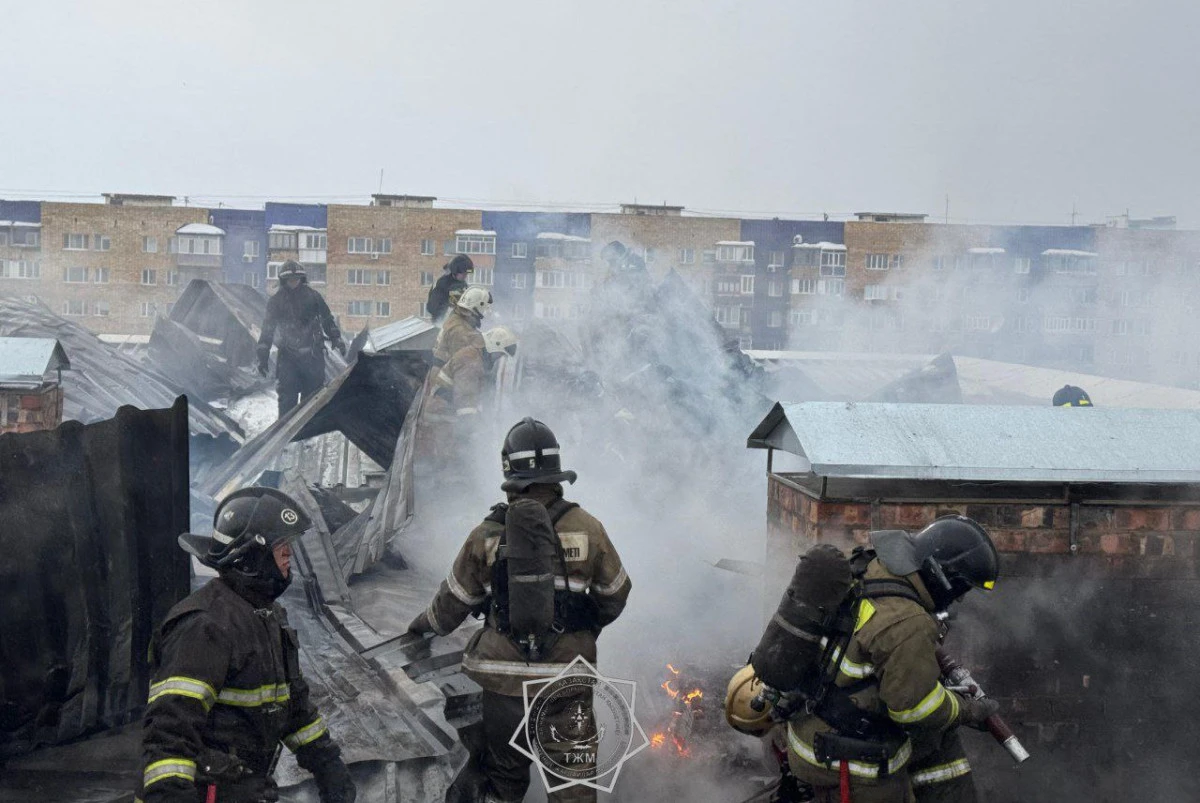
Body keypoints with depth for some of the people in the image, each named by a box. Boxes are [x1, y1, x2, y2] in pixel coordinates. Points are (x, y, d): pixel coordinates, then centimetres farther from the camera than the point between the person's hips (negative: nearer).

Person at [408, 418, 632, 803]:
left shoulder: (487, 536, -5)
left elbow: (454, 601, 7)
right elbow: (615, 596, 6)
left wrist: (424, 624, 29)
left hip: (504, 679, 1)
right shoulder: (587, 529, -7)